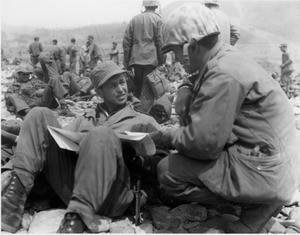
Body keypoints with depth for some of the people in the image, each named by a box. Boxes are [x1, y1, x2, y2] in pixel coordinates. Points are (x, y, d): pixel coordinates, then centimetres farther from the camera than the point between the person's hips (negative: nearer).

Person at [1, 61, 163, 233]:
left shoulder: (144, 121, 19)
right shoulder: (86, 118, 29)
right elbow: (60, 138, 22)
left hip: (108, 197, -4)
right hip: (69, 187, 4)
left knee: (103, 135, -32)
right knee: (40, 115, -3)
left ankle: (76, 220, -36)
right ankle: (16, 192, -18)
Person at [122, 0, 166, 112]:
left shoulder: (135, 19, 11)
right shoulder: (157, 19, 0)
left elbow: (126, 40, 9)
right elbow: (160, 41, -6)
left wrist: (127, 62, 13)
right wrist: (162, 60, 0)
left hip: (136, 58, 4)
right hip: (151, 58, -4)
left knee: (137, 87, 15)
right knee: (148, 90, -2)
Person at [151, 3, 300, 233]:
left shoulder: (223, 76, -23)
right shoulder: (226, 56, 6)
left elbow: (204, 142, -26)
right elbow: (194, 80, 23)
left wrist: (167, 137, -8)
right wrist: (185, 91, 1)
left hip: (265, 172, -9)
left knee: (167, 171, -13)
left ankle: (256, 206, -1)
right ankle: (258, 200, 12)